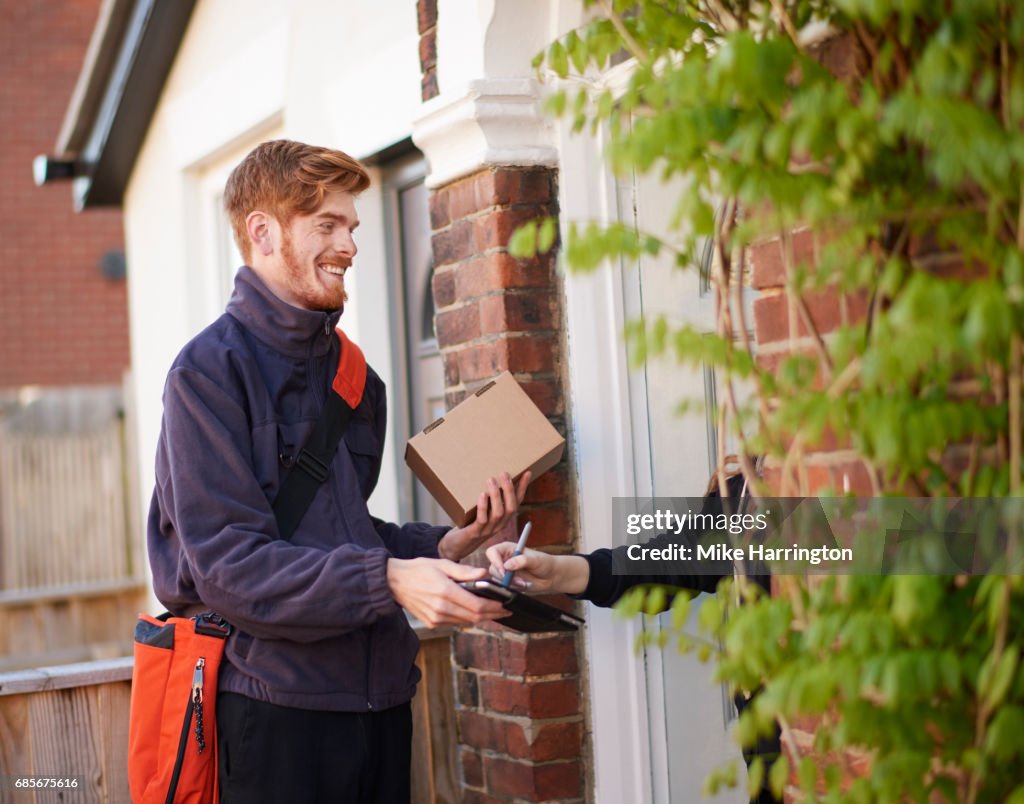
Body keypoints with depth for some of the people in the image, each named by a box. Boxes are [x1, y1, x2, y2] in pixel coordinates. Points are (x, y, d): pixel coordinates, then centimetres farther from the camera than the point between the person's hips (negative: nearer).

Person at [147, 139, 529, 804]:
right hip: (276, 700, -7)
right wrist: (388, 580, -26)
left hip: (380, 692, 7)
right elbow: (228, 564, -17)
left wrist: (443, 546, 0)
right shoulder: (211, 371, -9)